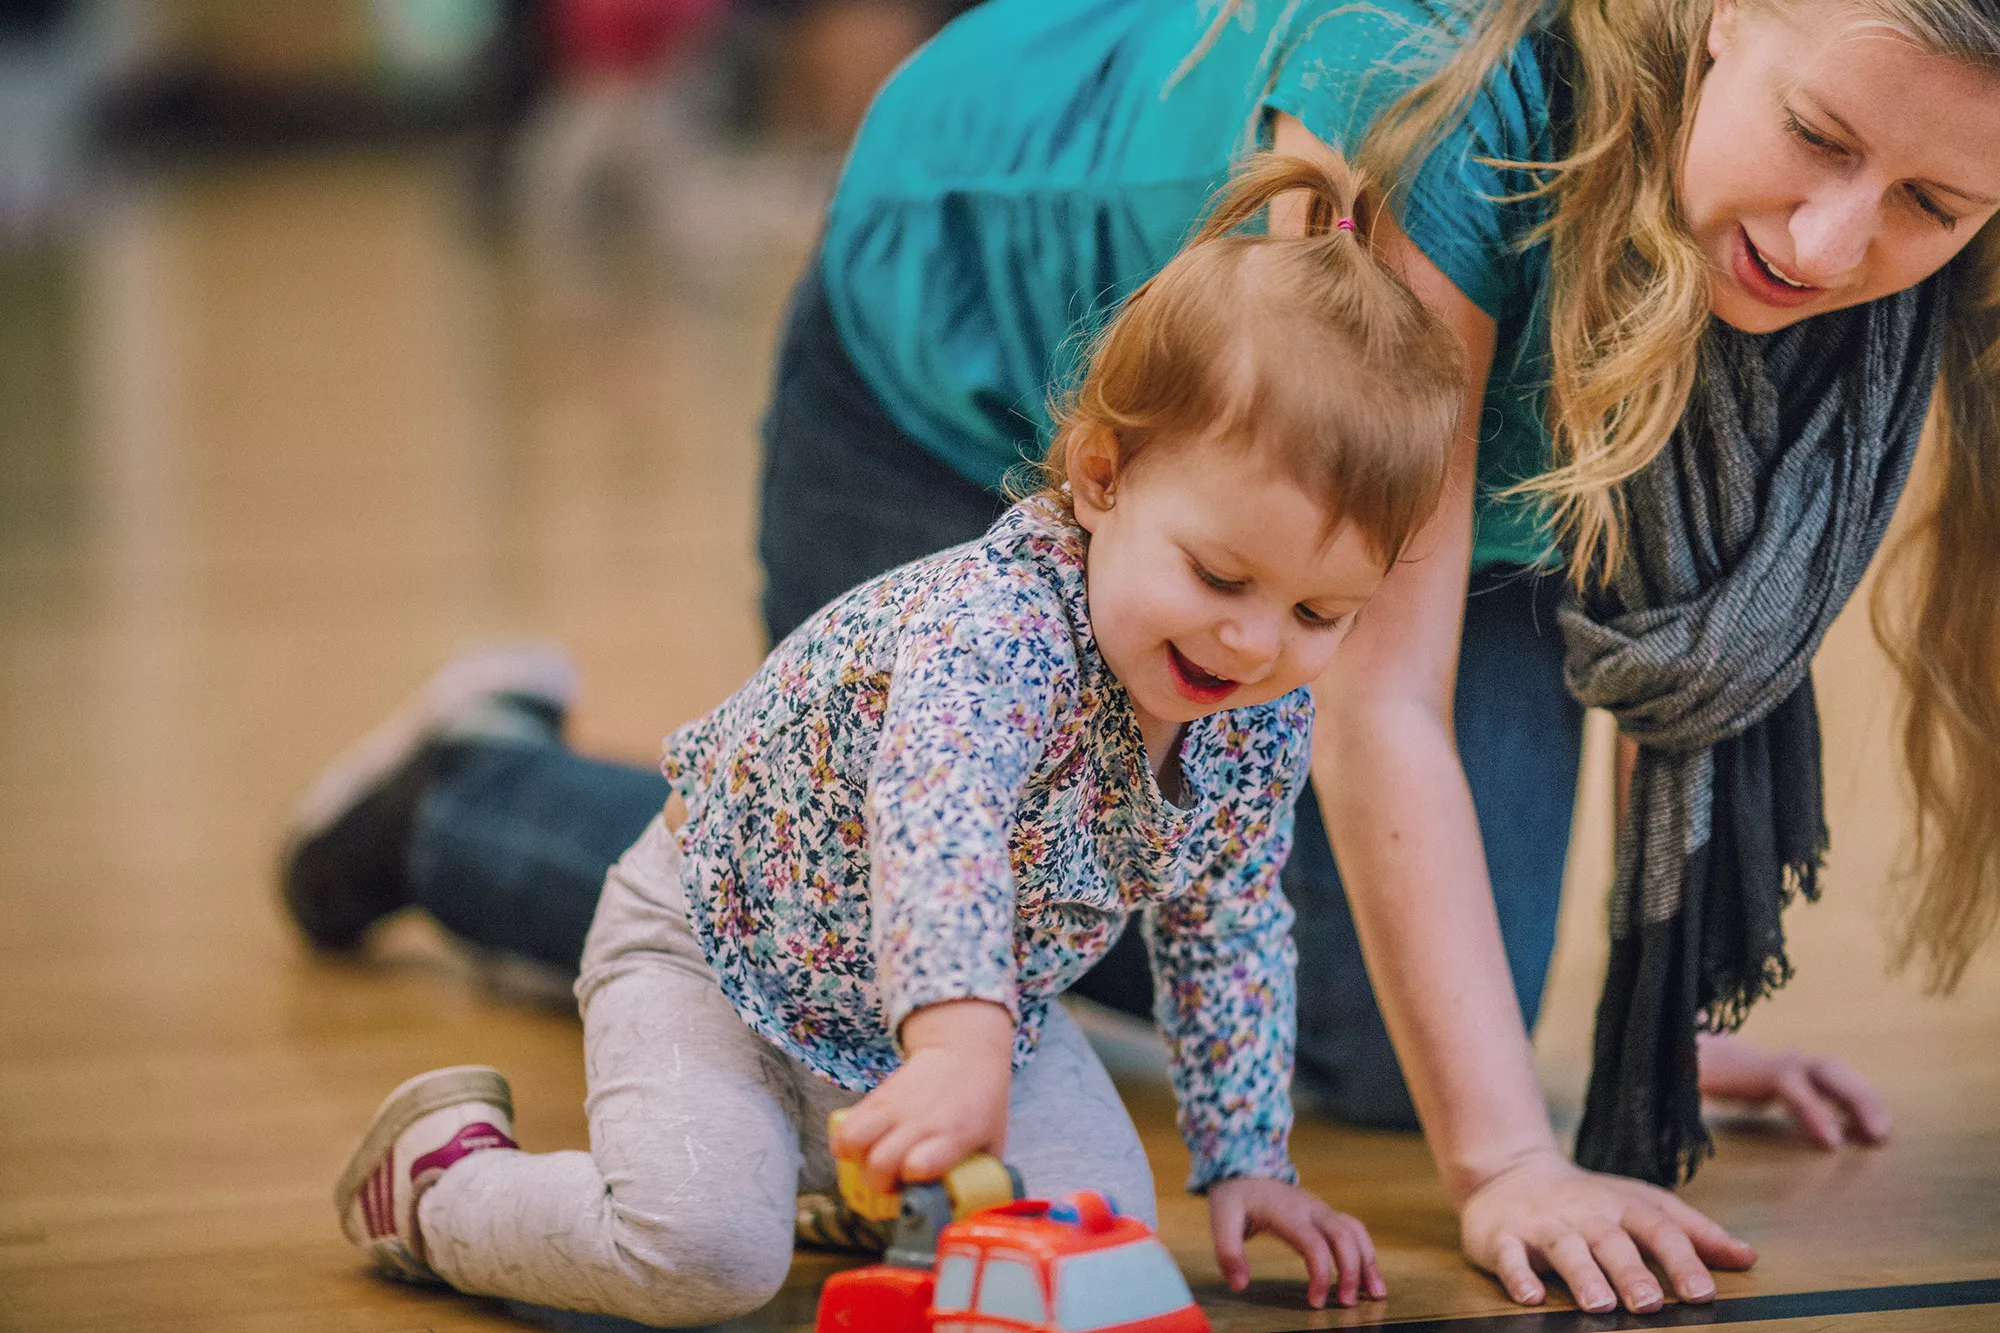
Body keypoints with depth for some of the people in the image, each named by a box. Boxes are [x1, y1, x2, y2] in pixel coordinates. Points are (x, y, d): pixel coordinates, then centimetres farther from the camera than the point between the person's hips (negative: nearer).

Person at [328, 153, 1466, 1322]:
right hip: (722, 954, -7)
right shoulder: (990, 625, -38)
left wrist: (1246, 1158, 6)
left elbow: (1227, 934, 5)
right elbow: (939, 836, -58)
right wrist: (960, 1045, -75)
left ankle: (834, 1162, 19)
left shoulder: (1268, 719, -14)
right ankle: (444, 1170, 5)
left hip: (983, 999, 7)